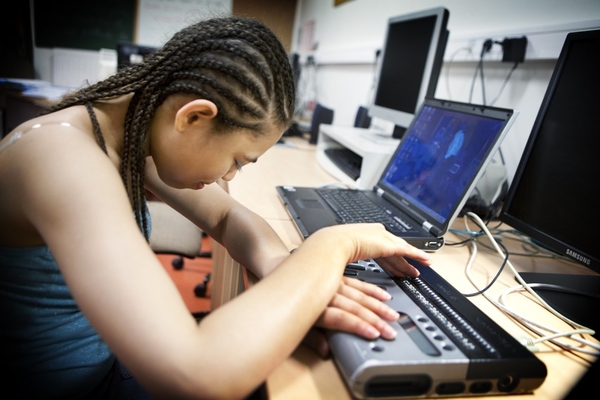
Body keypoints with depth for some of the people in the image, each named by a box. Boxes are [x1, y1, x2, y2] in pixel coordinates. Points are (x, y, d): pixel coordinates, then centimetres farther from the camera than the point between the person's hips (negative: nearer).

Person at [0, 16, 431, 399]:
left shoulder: (137, 133, -7)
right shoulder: (62, 155, -33)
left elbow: (227, 217, 2)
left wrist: (285, 274, -19)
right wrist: (332, 245, -30)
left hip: (118, 349, 6)